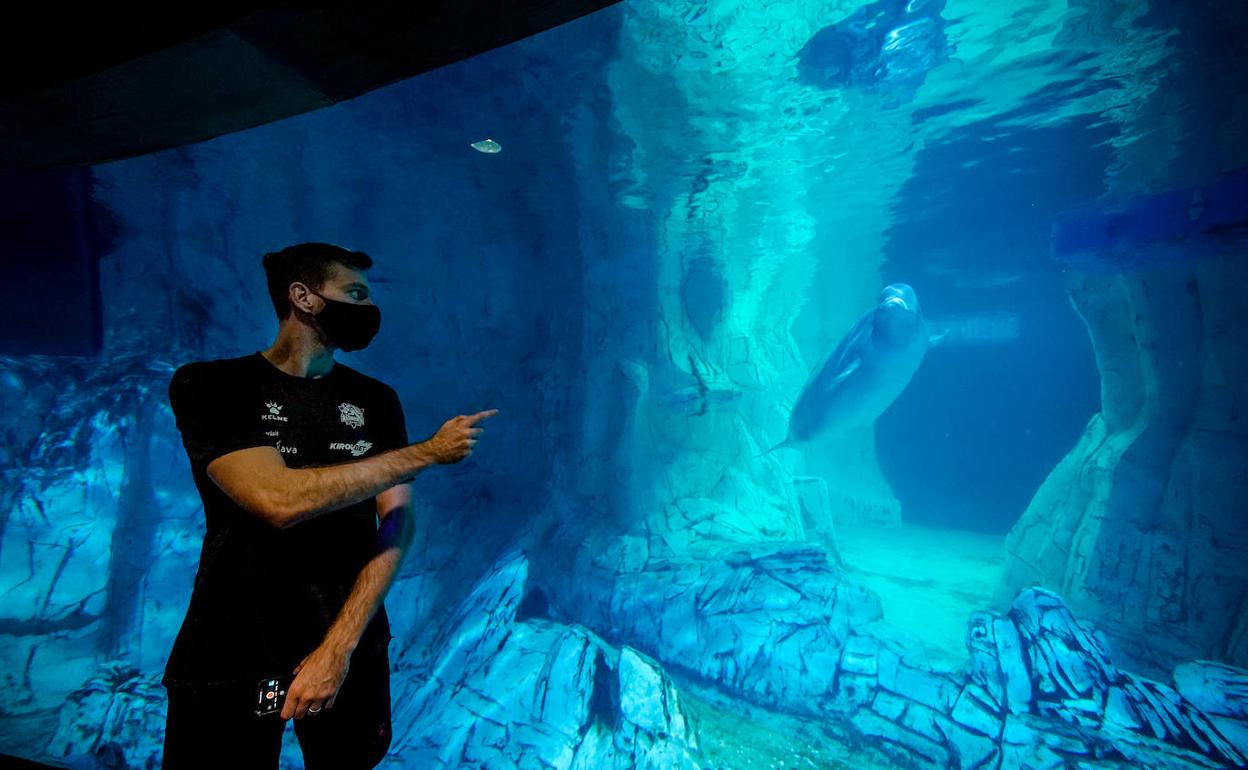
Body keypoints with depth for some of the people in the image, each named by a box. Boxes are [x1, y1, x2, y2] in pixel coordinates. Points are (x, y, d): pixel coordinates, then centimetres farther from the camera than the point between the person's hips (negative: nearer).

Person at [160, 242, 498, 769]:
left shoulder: (375, 399, 1)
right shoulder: (209, 386, -9)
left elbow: (397, 522, -6)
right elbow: (279, 499, -25)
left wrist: (340, 645, -17)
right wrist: (427, 452, -21)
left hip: (350, 645, 4)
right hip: (231, 653, -3)